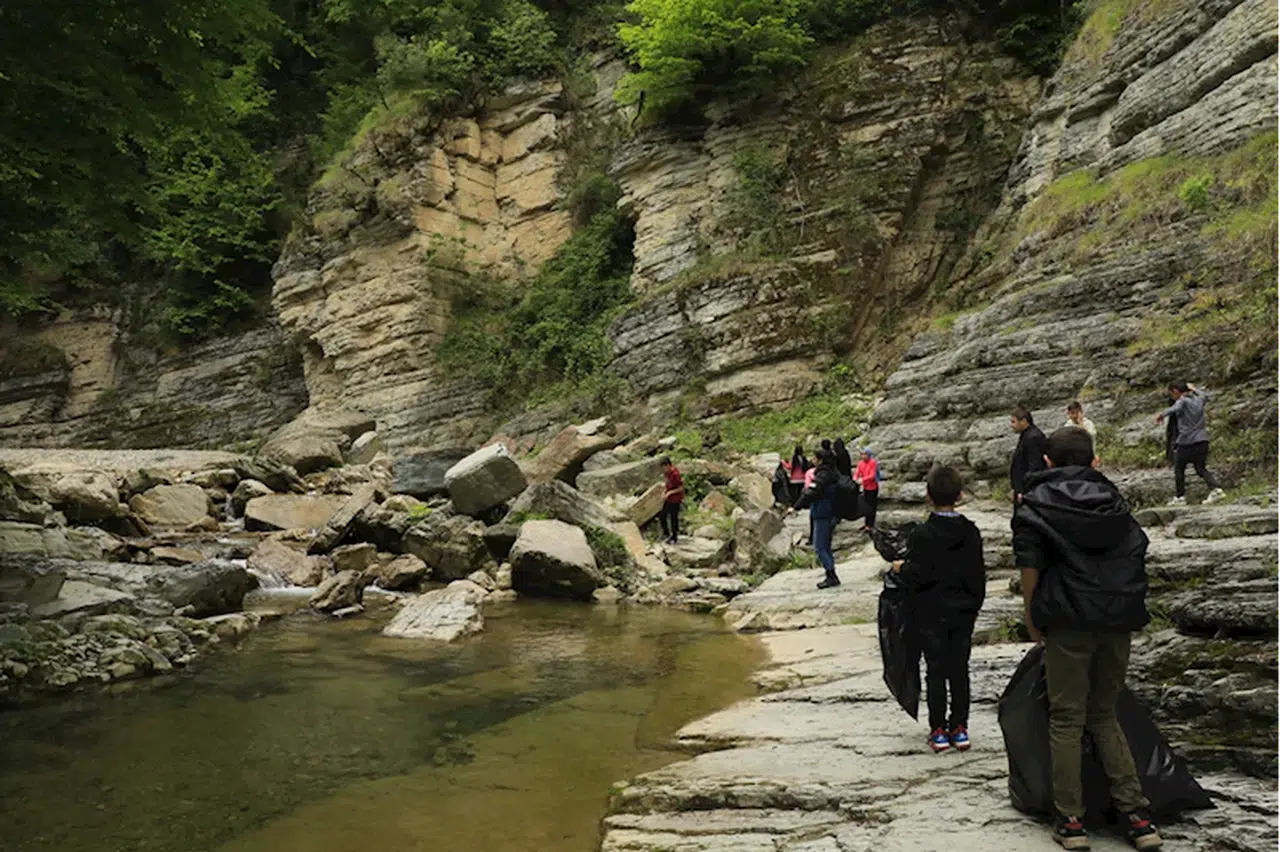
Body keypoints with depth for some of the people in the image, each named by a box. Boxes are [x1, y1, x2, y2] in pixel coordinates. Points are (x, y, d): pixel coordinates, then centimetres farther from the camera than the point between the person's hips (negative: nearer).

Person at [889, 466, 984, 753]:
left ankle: (938, 730, 7)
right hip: (963, 611, 4)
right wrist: (974, 605, 16)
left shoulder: (922, 535, -16)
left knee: (936, 671, 4)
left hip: (932, 614, -4)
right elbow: (979, 575, 4)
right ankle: (959, 727, 15)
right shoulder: (971, 533, -1)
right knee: (960, 669, 11)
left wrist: (901, 568, -1)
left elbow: (917, 576, -21)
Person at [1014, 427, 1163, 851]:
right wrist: (1127, 608, 14)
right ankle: (1137, 816, 12)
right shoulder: (1114, 500, 16)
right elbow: (1139, 557, 9)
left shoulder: (1036, 504, 3)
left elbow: (1030, 568, -7)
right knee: (1105, 714, 17)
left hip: (1069, 621, -4)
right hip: (1119, 620, 4)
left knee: (1067, 719, 5)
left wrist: (1033, 621, 1)